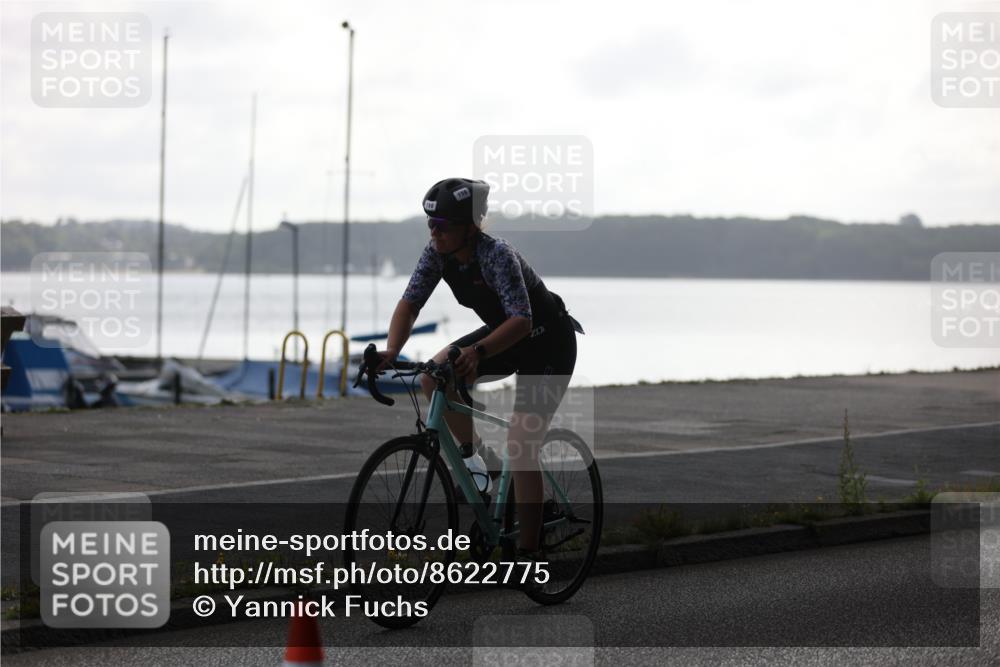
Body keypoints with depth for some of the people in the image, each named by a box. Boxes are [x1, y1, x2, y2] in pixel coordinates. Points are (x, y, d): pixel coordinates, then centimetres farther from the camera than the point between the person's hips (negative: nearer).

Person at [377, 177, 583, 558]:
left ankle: (528, 552, -4)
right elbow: (410, 303, -17)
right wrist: (391, 352, -35)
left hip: (548, 344, -7)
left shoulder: (497, 255, -32)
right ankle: (479, 457, 6)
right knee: (433, 379, -15)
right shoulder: (438, 253, -13)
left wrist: (479, 351, -57)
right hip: (502, 336, 7)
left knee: (521, 449, -13)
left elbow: (521, 319, -42)